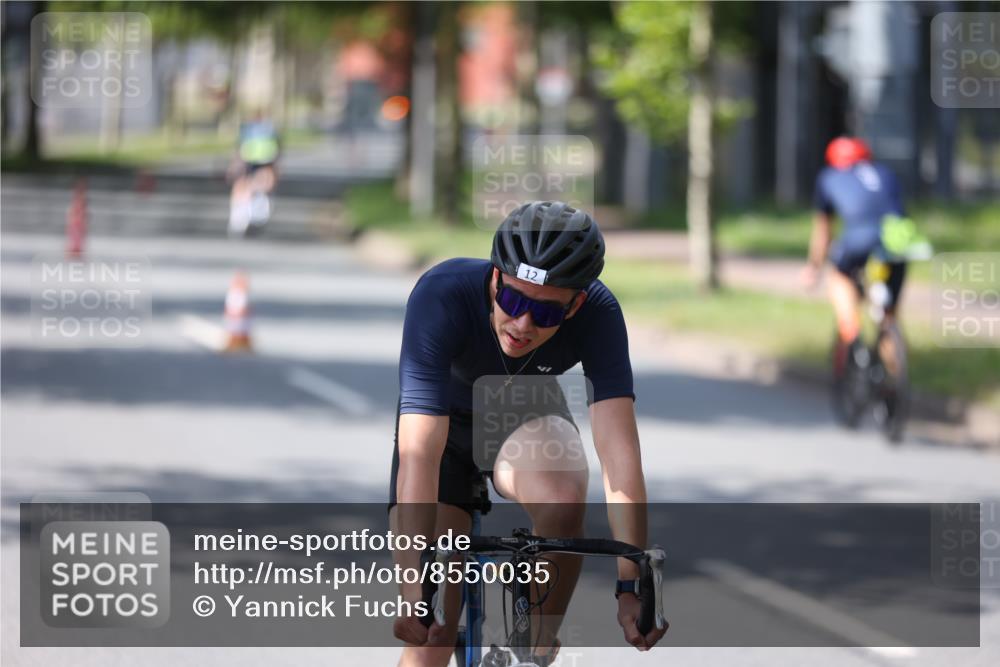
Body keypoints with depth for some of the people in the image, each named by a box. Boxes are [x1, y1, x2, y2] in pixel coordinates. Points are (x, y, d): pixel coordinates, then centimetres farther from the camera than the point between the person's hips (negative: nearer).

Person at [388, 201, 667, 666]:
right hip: (447, 423, -1)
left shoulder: (597, 313, -31)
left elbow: (618, 450, -36)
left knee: (564, 500, -35)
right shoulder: (441, 296, -37)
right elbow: (419, 453, -44)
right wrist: (413, 589, -52)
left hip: (524, 418, 1)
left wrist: (633, 582, -46)